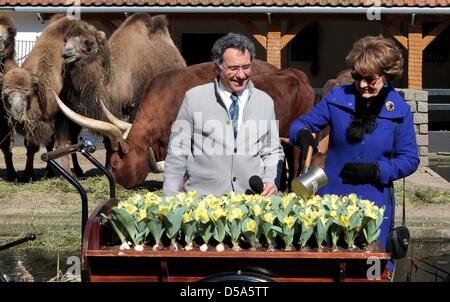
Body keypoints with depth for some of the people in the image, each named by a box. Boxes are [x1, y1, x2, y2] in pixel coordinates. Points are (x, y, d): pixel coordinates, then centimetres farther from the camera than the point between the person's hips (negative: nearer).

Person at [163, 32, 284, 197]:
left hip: (251, 202, 3)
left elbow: (273, 152, 21)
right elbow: (178, 153, 7)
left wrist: (271, 181, 2)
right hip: (201, 201, -2)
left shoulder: (266, 102, 13)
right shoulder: (194, 98, 5)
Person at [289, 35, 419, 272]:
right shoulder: (338, 97, -1)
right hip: (331, 197, 1)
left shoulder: (399, 110, -3)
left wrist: (375, 171, -14)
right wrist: (303, 135, -19)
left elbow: (410, 159, 0)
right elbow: (300, 124, 5)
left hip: (374, 203, -1)